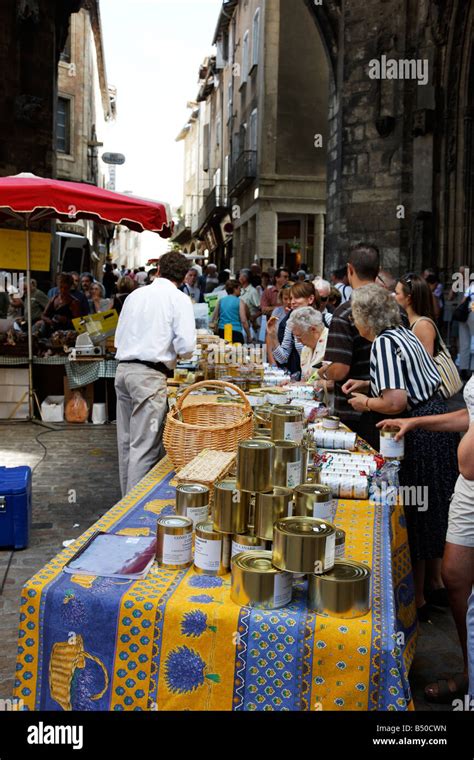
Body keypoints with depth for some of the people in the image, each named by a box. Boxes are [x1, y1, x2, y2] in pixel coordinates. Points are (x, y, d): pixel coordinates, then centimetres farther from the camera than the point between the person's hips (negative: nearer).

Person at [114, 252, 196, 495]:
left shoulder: (135, 295, 14)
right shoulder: (179, 299, -3)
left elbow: (118, 338, 19)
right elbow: (186, 346, -11)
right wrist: (175, 353, 9)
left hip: (123, 368, 7)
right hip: (150, 374, -7)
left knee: (126, 441, 15)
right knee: (145, 445, -2)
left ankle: (127, 496, 27)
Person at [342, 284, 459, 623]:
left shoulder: (383, 343, -16)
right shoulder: (405, 334, 12)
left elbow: (395, 402, -25)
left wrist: (366, 402, -6)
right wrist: (369, 383, 21)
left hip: (421, 437, -10)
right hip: (438, 421, 10)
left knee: (415, 519, 3)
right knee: (432, 514, 20)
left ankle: (417, 599, 15)